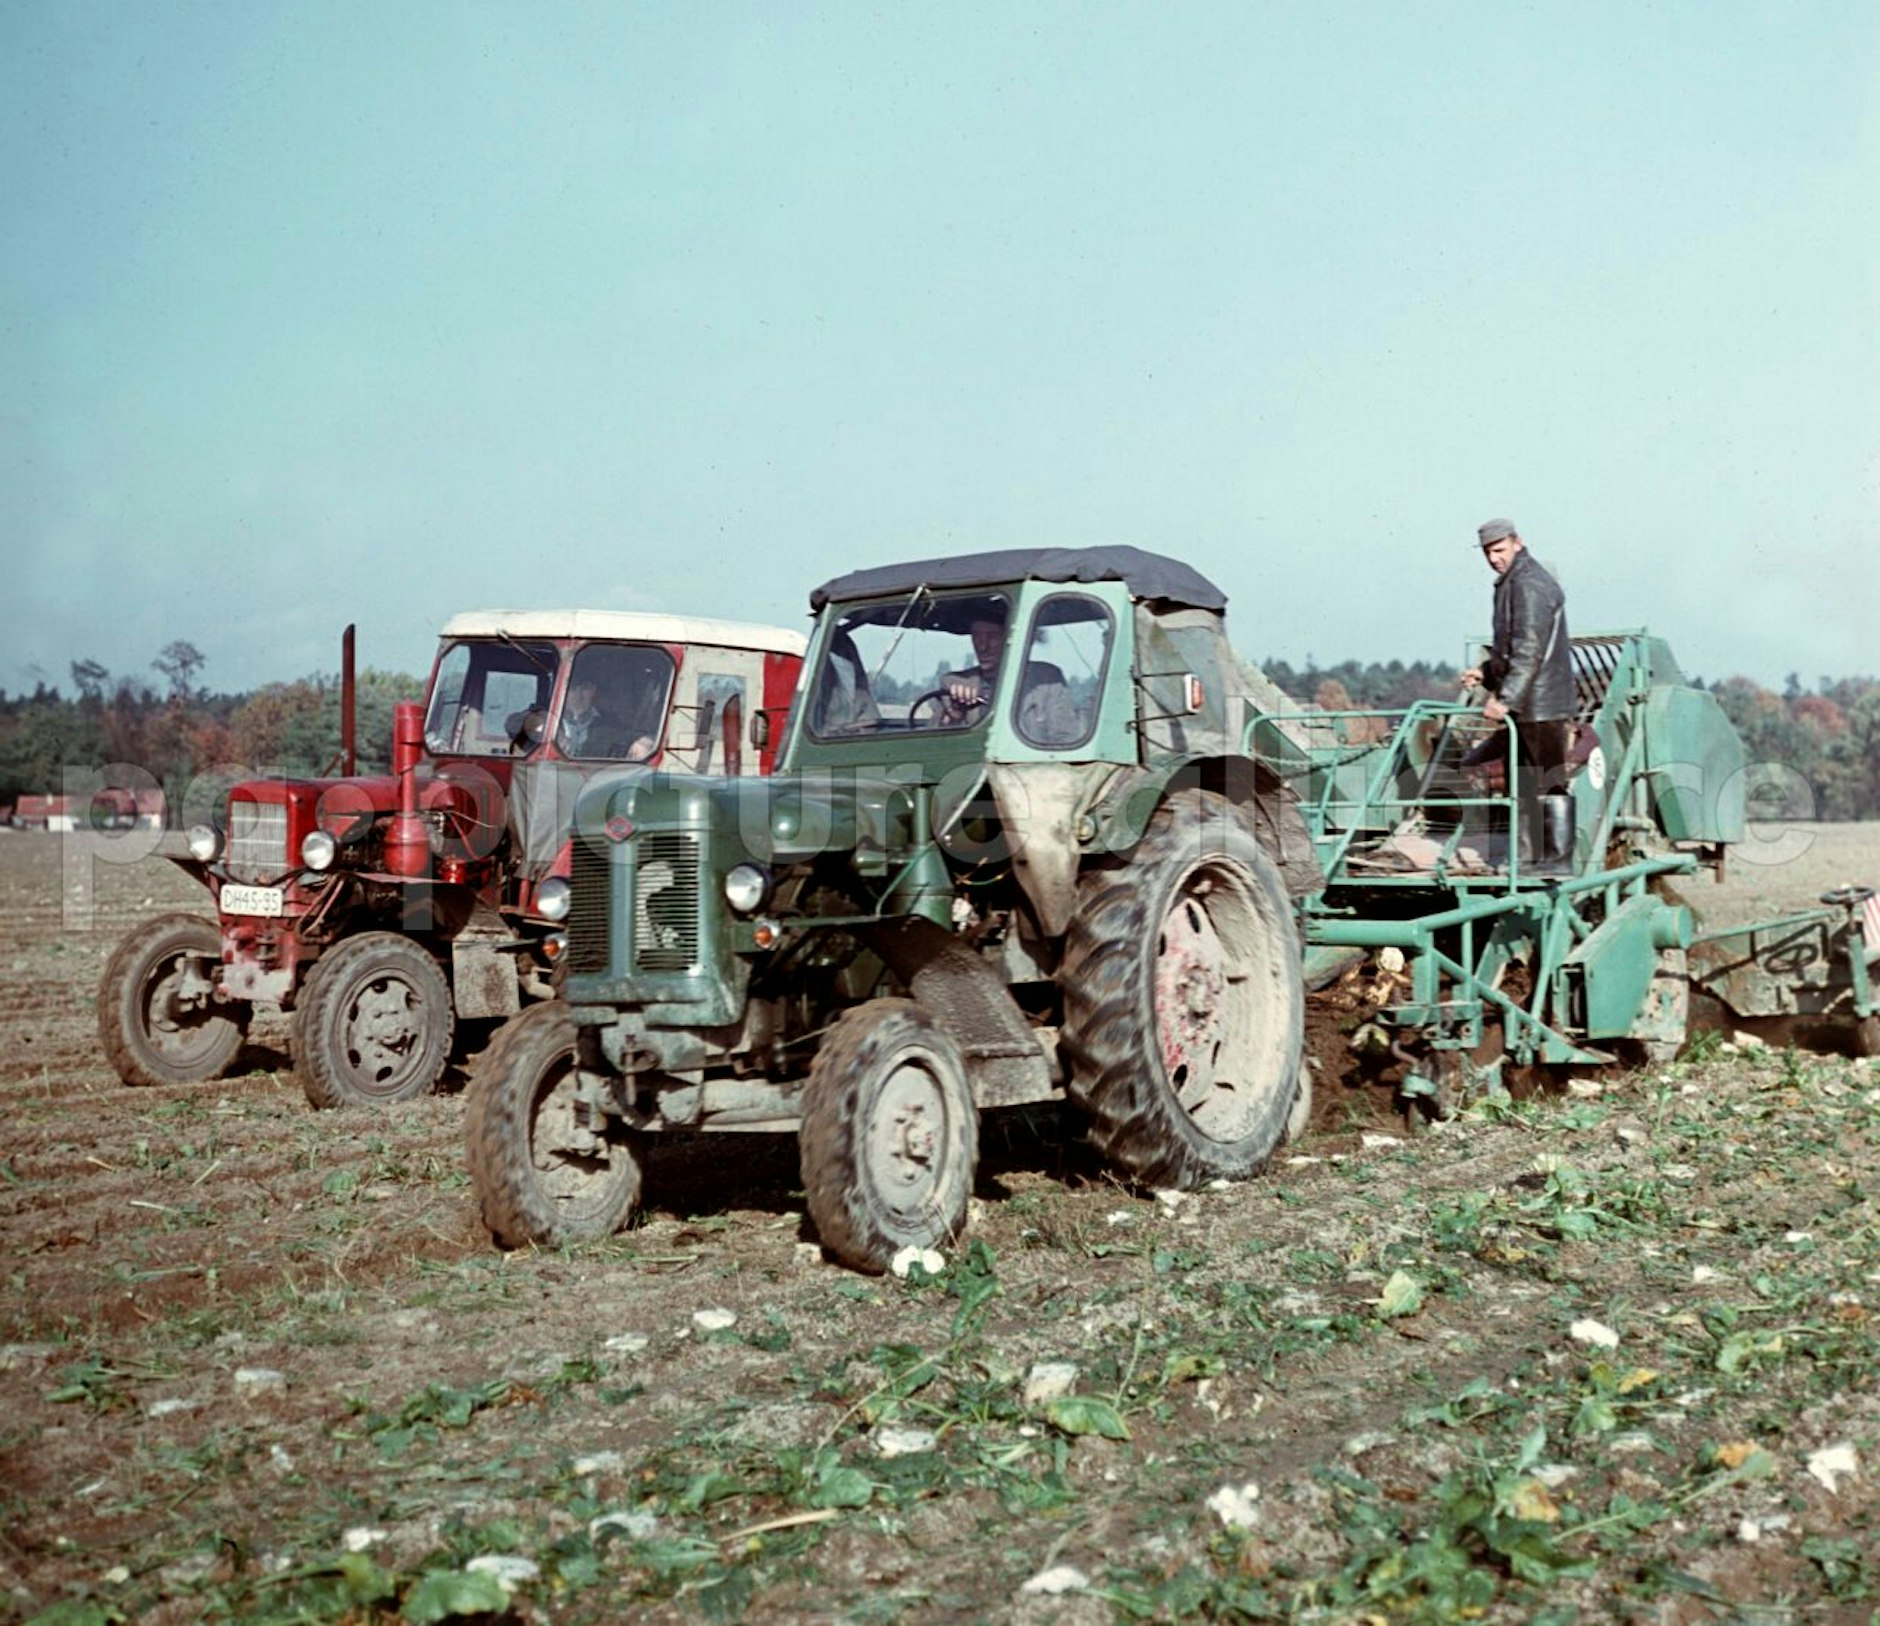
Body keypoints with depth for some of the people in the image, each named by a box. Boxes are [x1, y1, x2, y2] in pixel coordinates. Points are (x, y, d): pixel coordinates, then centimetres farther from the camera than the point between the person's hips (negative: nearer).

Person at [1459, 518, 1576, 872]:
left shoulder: (1530, 585, -14)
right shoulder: (1511, 583, 18)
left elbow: (1530, 651, -23)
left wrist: (1506, 697, -26)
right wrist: (1486, 672, 15)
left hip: (1540, 706, -10)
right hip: (1526, 707, 10)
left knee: (1546, 784, -7)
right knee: (1524, 783, 13)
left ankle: (1559, 858, -3)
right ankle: (1535, 855, 20)